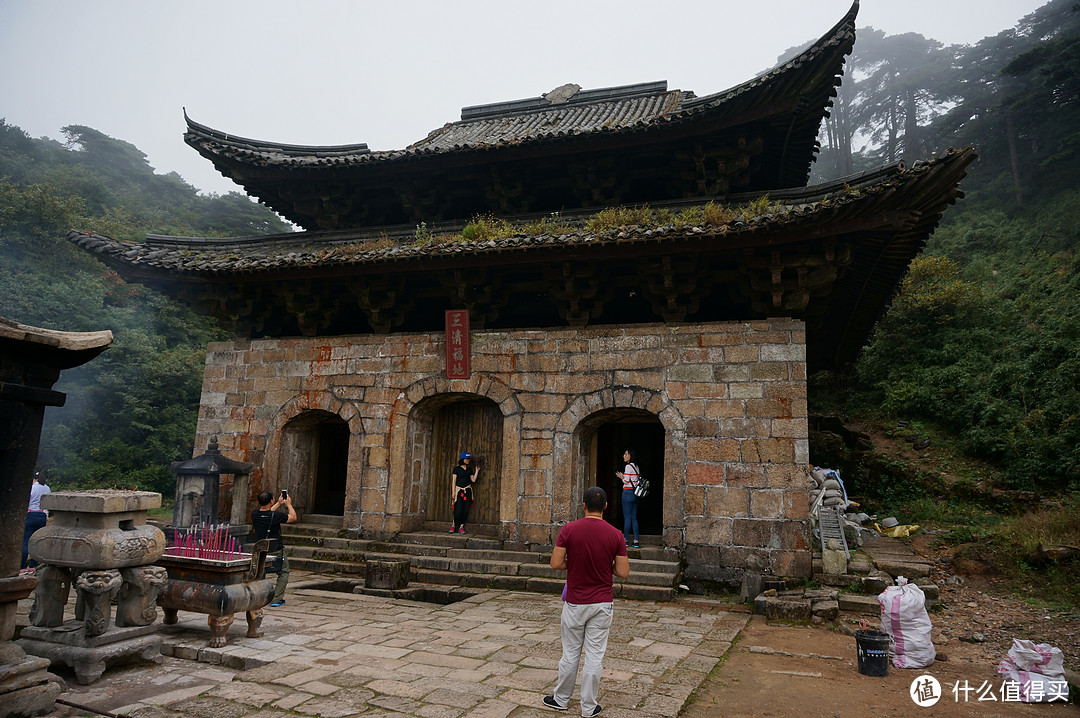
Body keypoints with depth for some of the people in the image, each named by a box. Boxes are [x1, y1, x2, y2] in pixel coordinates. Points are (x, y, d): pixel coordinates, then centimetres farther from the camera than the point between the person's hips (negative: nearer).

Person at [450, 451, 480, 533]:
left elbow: (473, 480, 8)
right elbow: (454, 481, 0)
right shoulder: (457, 468, 2)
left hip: (467, 490, 4)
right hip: (459, 490, -4)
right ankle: (453, 525, 6)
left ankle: (461, 526, 7)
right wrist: (453, 492, -5)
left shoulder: (469, 470, 14)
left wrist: (477, 471, 5)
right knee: (458, 510, -10)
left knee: (465, 510, -1)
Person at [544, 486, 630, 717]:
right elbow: (623, 572, -7)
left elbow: (556, 563, -11)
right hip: (602, 603, 0)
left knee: (570, 652, 14)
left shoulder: (569, 529, -11)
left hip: (575, 603, 0)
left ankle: (561, 698, 30)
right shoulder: (615, 535, -9)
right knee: (595, 655, 9)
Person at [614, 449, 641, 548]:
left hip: (628, 492, -8)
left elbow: (626, 481, -15)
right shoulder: (636, 466, 14)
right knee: (634, 518, 8)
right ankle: (636, 541, 6)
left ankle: (626, 540, 1)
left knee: (627, 517, -3)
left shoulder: (628, 466, -11)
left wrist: (621, 477, 5)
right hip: (635, 493, 8)